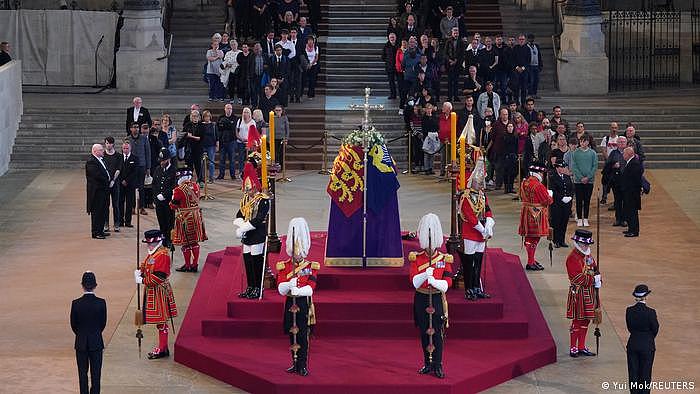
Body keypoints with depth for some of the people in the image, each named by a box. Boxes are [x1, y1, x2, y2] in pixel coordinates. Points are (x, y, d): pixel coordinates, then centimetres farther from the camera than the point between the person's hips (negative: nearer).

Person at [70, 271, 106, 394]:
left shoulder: (76, 303, -11)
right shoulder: (101, 303, -11)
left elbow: (73, 324, -1)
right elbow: (103, 323, 0)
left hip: (81, 343, 0)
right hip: (96, 343, 0)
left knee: (82, 373, 10)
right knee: (96, 373, 7)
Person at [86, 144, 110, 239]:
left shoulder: (101, 160, 15)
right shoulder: (91, 161, -16)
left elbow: (106, 172, 20)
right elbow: (97, 175, -23)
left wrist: (110, 179, 2)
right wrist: (107, 180, -11)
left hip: (103, 189, 10)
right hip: (96, 190, -10)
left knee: (102, 211, 14)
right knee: (96, 212, -5)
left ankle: (100, 231, 21)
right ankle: (95, 232, -1)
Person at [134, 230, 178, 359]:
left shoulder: (162, 255, -20)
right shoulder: (152, 253, 11)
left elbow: (159, 276, -25)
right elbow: (146, 267, 21)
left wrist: (142, 280, -21)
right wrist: (139, 272, -2)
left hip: (159, 292, -10)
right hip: (152, 290, 10)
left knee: (161, 322, -2)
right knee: (159, 321, 16)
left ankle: (163, 350, 4)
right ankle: (162, 347, 24)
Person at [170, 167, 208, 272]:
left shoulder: (179, 190, -19)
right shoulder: (196, 186, 0)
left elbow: (173, 206, -11)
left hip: (184, 218, -6)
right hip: (196, 216, 6)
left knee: (186, 243, 5)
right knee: (195, 242, 13)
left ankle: (187, 265, 13)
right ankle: (195, 264, 19)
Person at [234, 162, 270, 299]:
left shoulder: (263, 200, -13)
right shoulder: (245, 199, 11)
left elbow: (259, 219, -21)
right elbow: (239, 215, 10)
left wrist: (244, 227, -19)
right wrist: (242, 225, -12)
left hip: (258, 236, -7)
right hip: (246, 236, 7)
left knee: (257, 261, -4)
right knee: (247, 261, 11)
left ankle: (257, 288, 3)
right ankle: (250, 287, 20)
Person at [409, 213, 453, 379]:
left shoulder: (444, 259, 0)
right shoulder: (416, 258, 1)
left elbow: (447, 283, -8)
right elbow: (414, 281, -10)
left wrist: (435, 282, -26)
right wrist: (425, 275, -28)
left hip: (437, 299, -1)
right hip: (421, 299, 1)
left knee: (437, 333, -2)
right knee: (424, 333, 8)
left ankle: (437, 365, 4)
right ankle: (428, 364, 18)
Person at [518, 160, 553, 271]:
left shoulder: (524, 183, 5)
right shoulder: (538, 185, -21)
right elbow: (548, 201, -16)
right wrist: (550, 195, 6)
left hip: (526, 213, 9)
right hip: (536, 215, -9)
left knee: (528, 237, 15)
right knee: (534, 238, -3)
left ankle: (531, 260, 27)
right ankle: (530, 263, 0)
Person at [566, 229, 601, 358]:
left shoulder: (588, 255, 11)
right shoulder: (573, 258, -17)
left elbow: (595, 269, 18)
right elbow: (578, 278, -22)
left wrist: (597, 277, -4)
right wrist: (593, 280, -18)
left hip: (589, 292, 8)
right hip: (578, 293, -8)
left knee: (586, 320, 12)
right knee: (577, 321, -2)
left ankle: (582, 347, 20)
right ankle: (573, 348, 8)